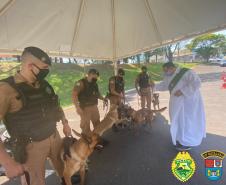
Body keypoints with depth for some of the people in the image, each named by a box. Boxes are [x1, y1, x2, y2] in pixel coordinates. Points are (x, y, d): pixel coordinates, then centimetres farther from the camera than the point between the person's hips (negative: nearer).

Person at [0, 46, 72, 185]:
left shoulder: (44, 84, 0)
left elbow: (56, 105, 17)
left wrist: (65, 123, 15)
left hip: (54, 136, 6)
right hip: (32, 146, -6)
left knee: (63, 166, 24)